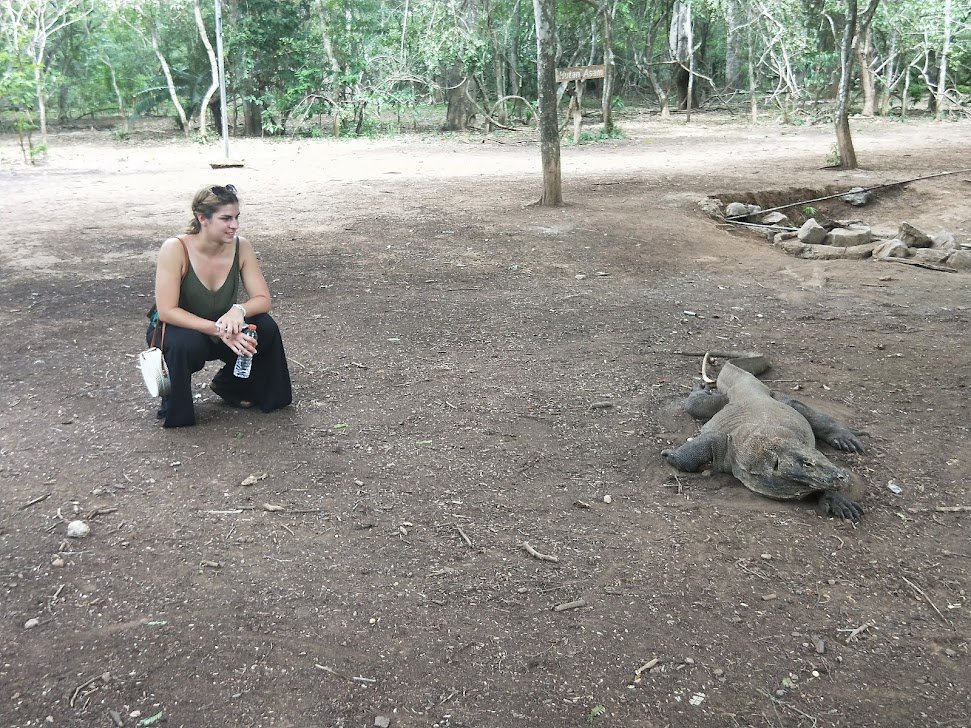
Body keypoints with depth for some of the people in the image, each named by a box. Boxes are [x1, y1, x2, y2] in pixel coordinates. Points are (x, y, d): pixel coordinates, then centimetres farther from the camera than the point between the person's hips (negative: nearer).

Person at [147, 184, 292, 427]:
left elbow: (263, 300, -14)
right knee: (186, 343, -38)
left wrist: (238, 310, -37)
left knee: (265, 327, -22)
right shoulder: (175, 248, -26)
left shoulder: (240, 247, -15)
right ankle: (173, 406, -5)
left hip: (223, 333, 4)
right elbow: (166, 311, -29)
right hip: (177, 331, -4)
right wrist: (217, 329, -38)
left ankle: (231, 385, 7)